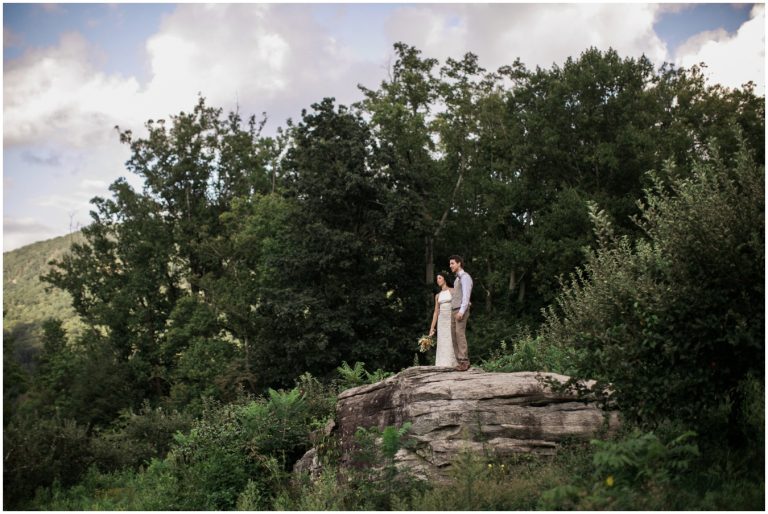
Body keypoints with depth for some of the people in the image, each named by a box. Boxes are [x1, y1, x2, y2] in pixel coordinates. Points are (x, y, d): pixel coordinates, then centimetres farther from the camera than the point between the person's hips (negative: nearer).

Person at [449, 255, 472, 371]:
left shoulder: (465, 277, -7)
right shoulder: (457, 279, 22)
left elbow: (466, 295, -16)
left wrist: (461, 311, -24)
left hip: (461, 311, -9)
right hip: (454, 311, 9)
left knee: (460, 334, -17)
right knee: (454, 336, 3)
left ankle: (464, 362, -19)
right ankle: (460, 361, 3)